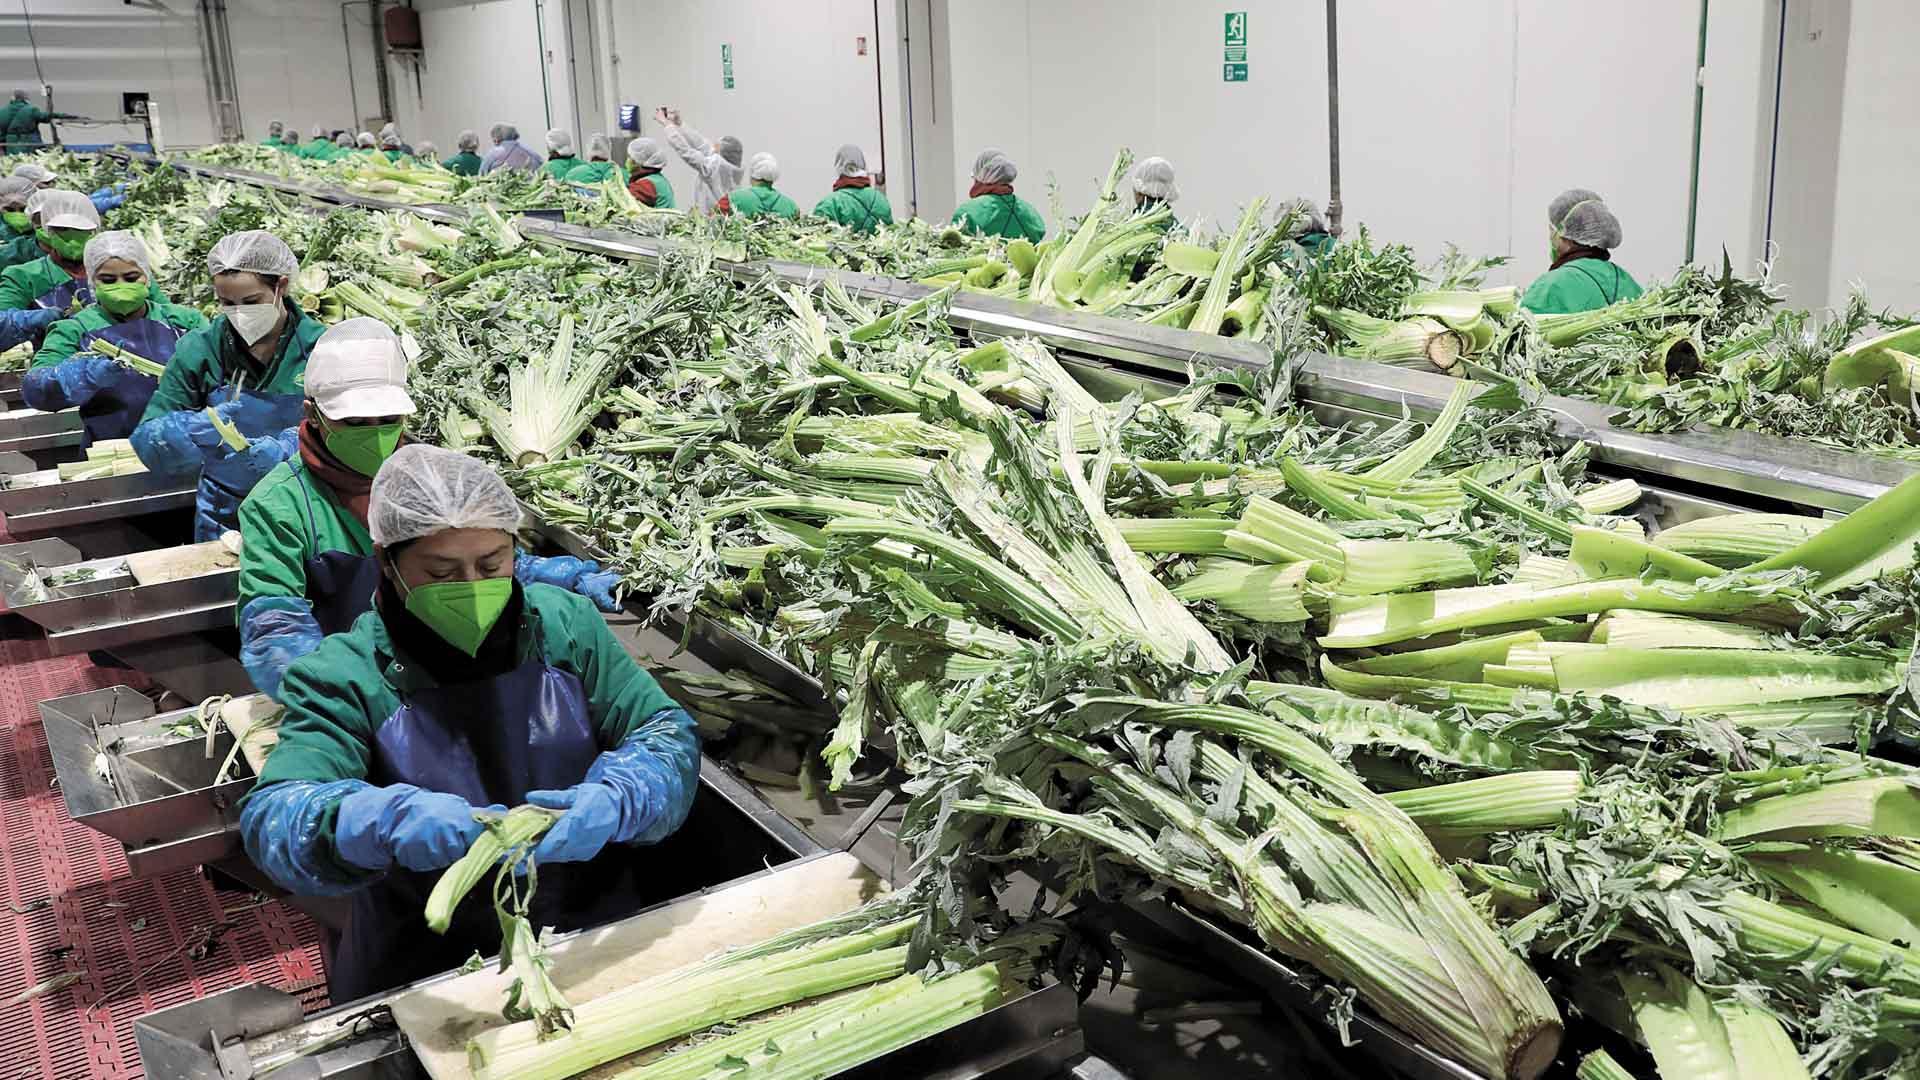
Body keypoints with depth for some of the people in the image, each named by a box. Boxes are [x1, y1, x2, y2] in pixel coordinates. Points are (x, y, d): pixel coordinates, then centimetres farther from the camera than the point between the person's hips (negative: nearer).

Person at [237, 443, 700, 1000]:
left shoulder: (566, 623, 1)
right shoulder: (343, 677, -6)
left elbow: (669, 732, 1)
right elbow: (271, 818, -16)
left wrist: (614, 802, -21)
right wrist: (387, 821, -37)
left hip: (597, 933, 1)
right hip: (423, 971, -1)